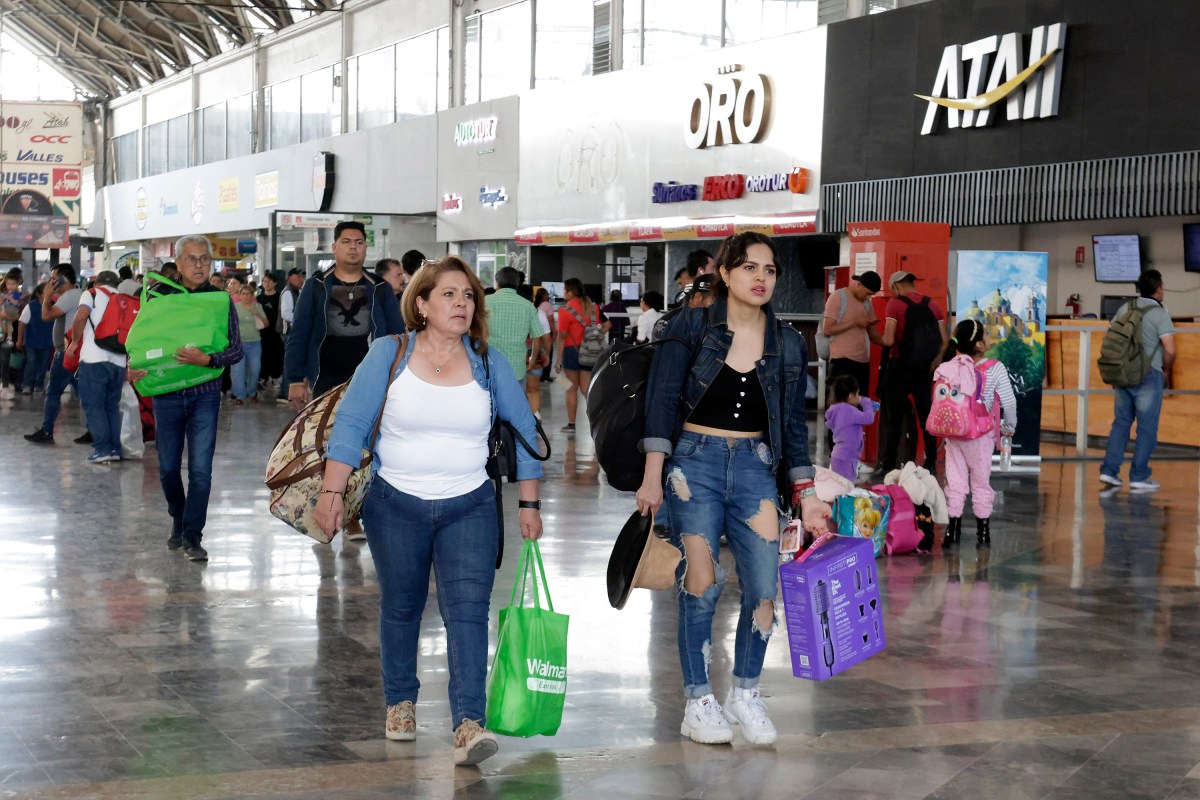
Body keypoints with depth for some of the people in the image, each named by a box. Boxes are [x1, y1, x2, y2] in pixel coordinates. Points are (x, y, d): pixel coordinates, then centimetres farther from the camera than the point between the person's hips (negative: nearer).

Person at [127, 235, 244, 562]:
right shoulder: (159, 296, 4)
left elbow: (236, 350, -3)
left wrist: (206, 360, -20)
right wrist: (133, 367, -13)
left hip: (205, 394, -1)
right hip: (166, 393, 1)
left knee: (200, 469, -5)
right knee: (168, 467, 10)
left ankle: (192, 536, 3)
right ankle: (178, 520, 33)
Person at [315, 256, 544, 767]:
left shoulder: (489, 363, 1)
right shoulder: (389, 355, -4)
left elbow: (523, 429, 6)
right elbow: (351, 424, -6)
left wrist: (529, 503, 5)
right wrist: (332, 492, -12)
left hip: (469, 508, 0)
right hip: (396, 505, 0)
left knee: (468, 607, -12)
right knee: (400, 606, 12)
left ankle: (468, 724, -17)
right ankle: (400, 702, 33)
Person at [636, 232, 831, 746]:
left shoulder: (787, 343, 6)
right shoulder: (692, 327, -2)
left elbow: (793, 423, 10)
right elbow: (662, 400, -4)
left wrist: (807, 493, 5)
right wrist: (653, 475, -12)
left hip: (755, 467, 3)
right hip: (695, 463, -3)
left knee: (764, 586, -4)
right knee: (702, 584, -5)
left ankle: (745, 693, 15)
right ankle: (698, 700, 8)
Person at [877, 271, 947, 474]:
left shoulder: (894, 304, -9)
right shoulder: (933, 305, 6)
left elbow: (888, 341, -17)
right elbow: (944, 341, 4)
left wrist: (879, 339, 5)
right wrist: (933, 365, 14)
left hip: (900, 366, -4)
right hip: (924, 369, 4)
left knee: (894, 417, 1)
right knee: (926, 415, 11)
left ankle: (889, 465, 1)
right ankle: (931, 463, 13)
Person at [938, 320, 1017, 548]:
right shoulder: (995, 369, -12)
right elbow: (1009, 402, -9)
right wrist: (1008, 427, 6)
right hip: (981, 435, -2)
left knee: (955, 481, 9)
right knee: (981, 482, 10)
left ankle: (953, 530, 10)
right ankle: (983, 533, 15)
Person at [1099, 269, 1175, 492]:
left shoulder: (1125, 308, 7)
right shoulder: (1160, 313, -11)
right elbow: (1170, 350, -17)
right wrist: (1165, 370, 1)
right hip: (1148, 377, -6)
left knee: (1121, 422, 14)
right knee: (1147, 427, 3)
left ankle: (1109, 470, 10)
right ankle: (1139, 477, 5)